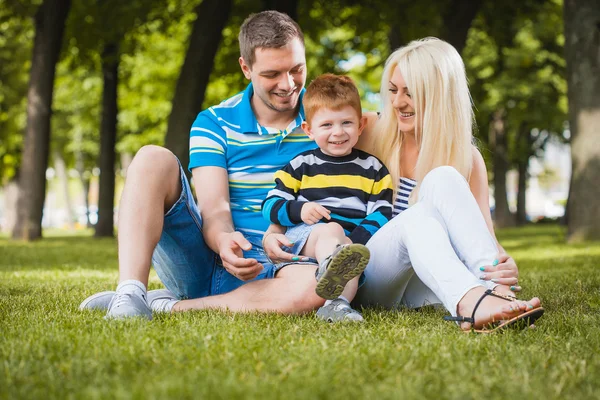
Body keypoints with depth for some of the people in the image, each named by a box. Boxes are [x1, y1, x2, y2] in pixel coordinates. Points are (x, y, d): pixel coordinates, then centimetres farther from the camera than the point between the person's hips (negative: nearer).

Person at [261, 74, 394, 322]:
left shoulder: (372, 169, 18)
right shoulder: (301, 166, 16)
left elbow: (382, 213, 8)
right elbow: (270, 205, 11)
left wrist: (355, 241, -11)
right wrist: (298, 210, -12)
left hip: (353, 242, 3)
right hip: (304, 236, -3)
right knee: (330, 229, -37)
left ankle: (337, 302, -59)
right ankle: (330, 263, -71)